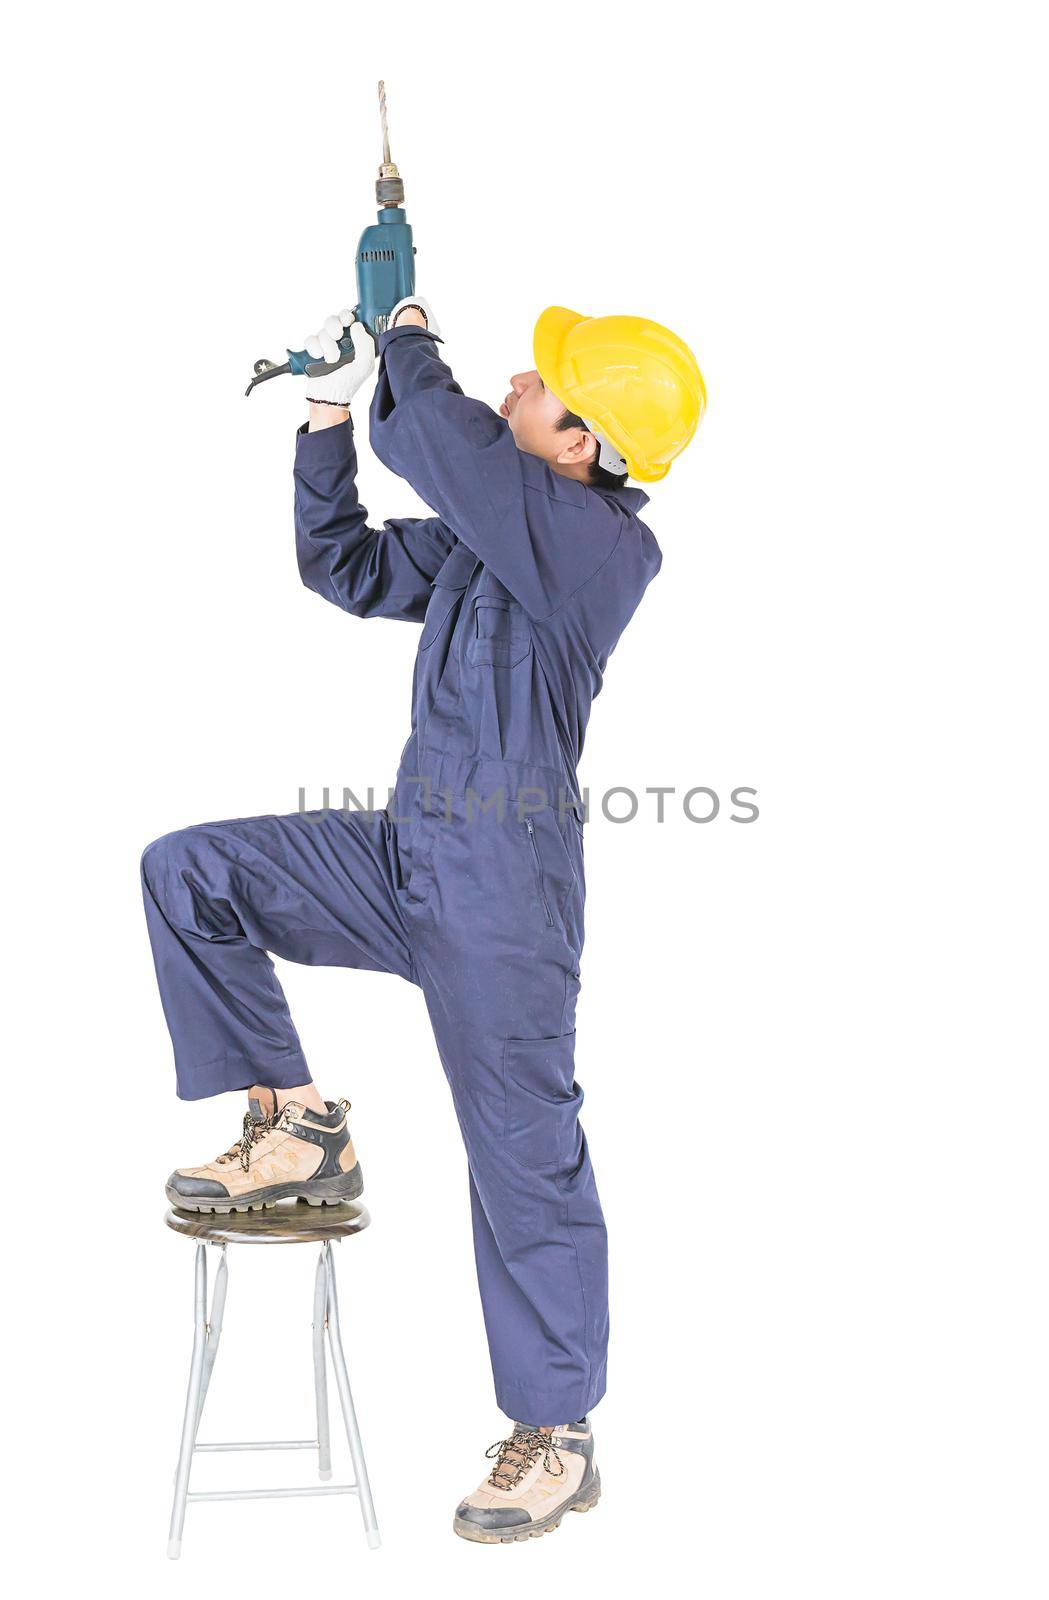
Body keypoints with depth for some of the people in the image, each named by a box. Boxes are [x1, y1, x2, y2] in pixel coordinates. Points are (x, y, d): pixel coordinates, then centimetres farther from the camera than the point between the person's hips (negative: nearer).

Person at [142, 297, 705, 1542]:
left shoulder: (601, 541, -15)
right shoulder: (485, 527, 14)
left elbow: (433, 436, -26)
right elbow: (348, 568, 22)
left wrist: (407, 345, -4)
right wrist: (328, 421, 11)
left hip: (505, 874, -8)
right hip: (409, 849, 9)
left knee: (522, 1148, -1)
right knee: (187, 872, 1)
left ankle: (557, 1438, 13)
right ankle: (294, 1126, 6)